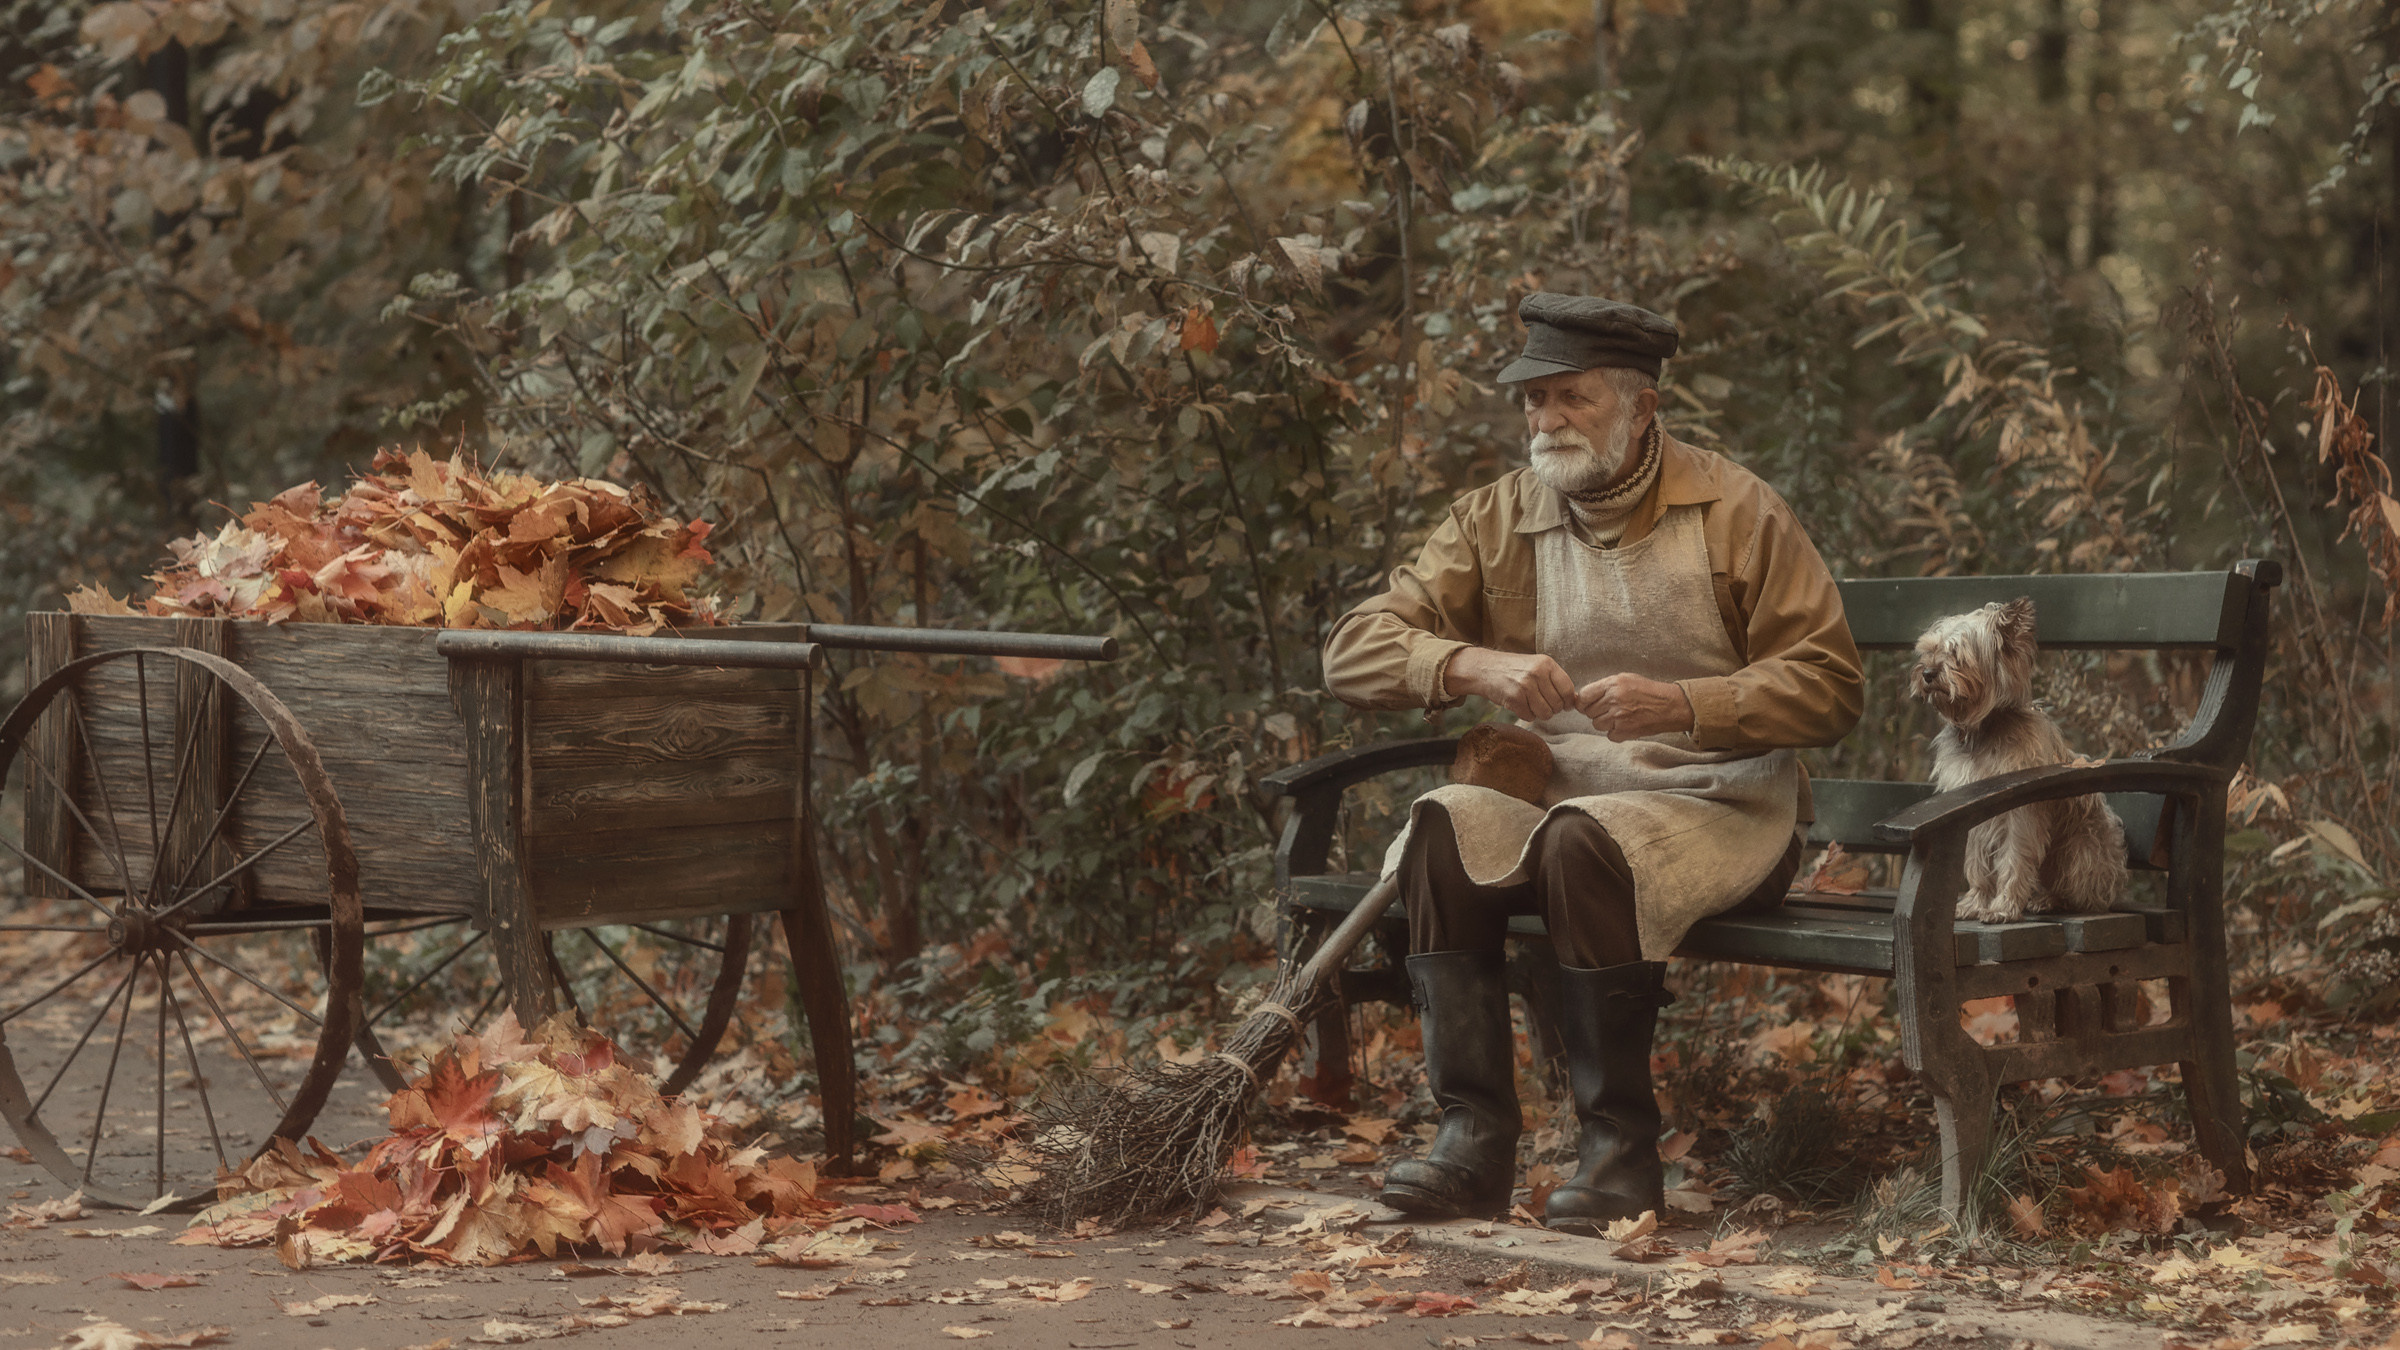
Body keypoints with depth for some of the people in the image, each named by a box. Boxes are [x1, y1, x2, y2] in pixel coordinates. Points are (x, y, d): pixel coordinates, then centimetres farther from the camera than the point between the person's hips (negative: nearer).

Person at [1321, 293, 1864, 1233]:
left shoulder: (1736, 511, 0)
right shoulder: (1495, 520, 8)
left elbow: (1828, 688, -5)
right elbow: (1352, 652, -1)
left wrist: (1681, 705, -21)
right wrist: (1475, 666, -21)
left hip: (1714, 802, -3)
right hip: (1551, 793, 4)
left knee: (1585, 842, -34)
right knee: (1444, 828, -27)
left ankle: (1622, 1148, -25)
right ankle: (1474, 1138, -25)